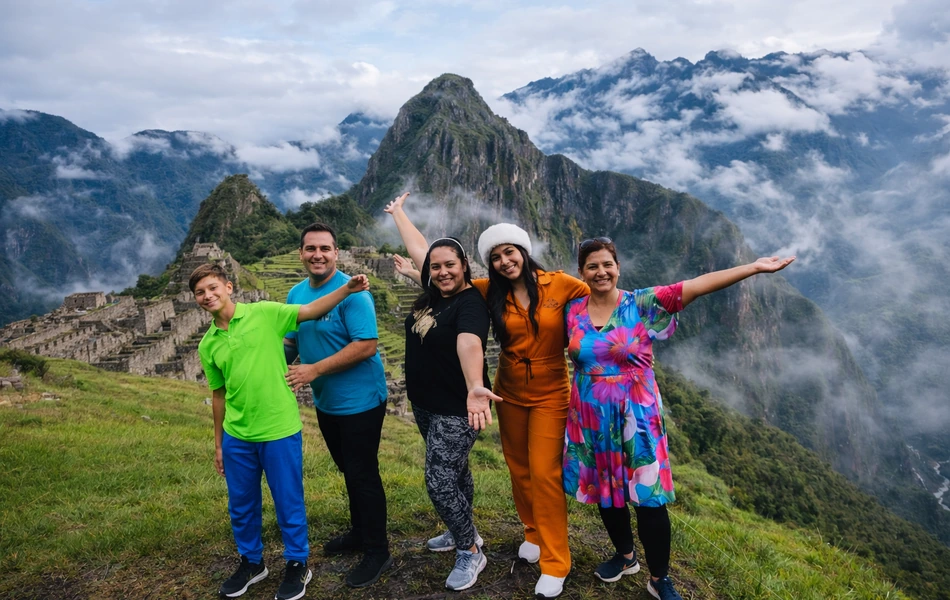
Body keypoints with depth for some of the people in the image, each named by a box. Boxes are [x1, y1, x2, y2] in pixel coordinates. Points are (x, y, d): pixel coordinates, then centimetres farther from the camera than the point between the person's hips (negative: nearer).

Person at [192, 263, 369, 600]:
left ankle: (297, 565, 28)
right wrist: (218, 443, 15)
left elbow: (311, 311, -13)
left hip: (279, 430, -4)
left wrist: (347, 289, -27)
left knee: (288, 502, 9)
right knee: (241, 506, 18)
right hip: (236, 438, 5)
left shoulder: (263, 314, -7)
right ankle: (251, 563, 39)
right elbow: (218, 395, 12)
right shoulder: (207, 345, 5)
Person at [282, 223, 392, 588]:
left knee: (363, 475, 3)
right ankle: (360, 532, 41)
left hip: (360, 402, -7)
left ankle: (377, 553, 18)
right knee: (348, 471, 22)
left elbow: (366, 345, -27)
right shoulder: (297, 294, 3)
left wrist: (314, 370, -25)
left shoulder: (351, 292, -20)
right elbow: (290, 342, 14)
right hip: (325, 403, 7)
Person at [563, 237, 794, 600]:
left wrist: (753, 267, -22)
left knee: (648, 497, 1)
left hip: (635, 418, -3)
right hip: (591, 420, 3)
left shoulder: (641, 304, -9)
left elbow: (695, 286, -17)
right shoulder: (572, 310, 0)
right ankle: (625, 556, 42)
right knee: (606, 493, 16)